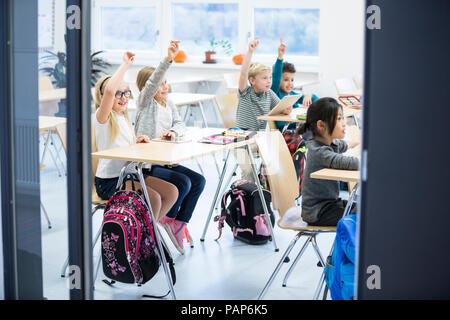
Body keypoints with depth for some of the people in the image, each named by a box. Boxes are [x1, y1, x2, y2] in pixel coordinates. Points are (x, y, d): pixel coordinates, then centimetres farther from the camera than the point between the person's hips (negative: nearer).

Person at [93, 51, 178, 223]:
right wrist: (125, 64, -24)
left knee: (171, 192, -4)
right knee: (153, 199, -25)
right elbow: (109, 90, -33)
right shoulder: (102, 117, -12)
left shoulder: (123, 117, 15)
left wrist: (137, 143, 4)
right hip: (108, 181, -9)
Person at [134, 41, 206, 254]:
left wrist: (173, 131, -14)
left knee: (198, 180, -6)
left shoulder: (170, 105, 16)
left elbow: (180, 124, 12)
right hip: (147, 164, -8)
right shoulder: (145, 102, -6)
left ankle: (179, 223, 0)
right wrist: (168, 60, -36)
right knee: (183, 182, -23)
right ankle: (167, 218, 1)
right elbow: (152, 84, -24)